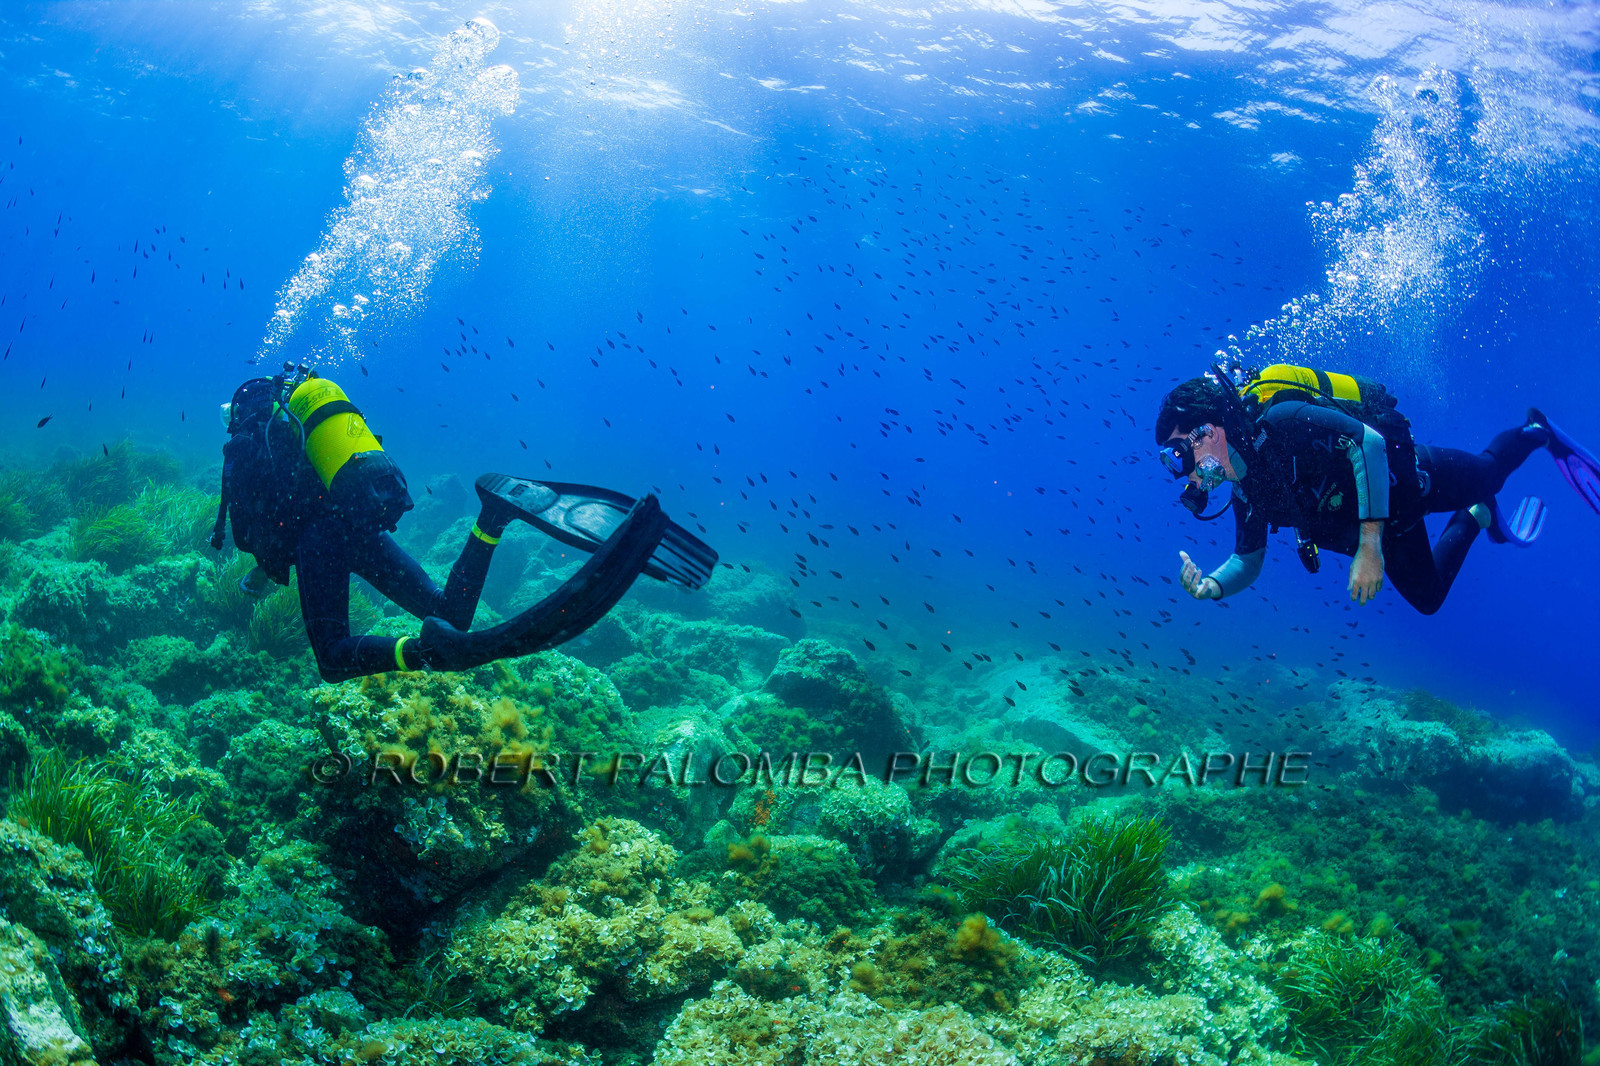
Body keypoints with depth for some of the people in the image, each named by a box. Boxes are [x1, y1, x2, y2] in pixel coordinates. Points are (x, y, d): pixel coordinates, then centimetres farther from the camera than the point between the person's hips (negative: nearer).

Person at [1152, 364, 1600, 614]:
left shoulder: (1280, 420, -37)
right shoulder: (1246, 492, -14)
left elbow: (1368, 442, -42)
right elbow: (1248, 562, -4)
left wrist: (1369, 545, -47)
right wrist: (1210, 587, -28)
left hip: (1402, 471, -6)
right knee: (1427, 597, 22)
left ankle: (1536, 432, 52)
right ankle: (1478, 518, 43)